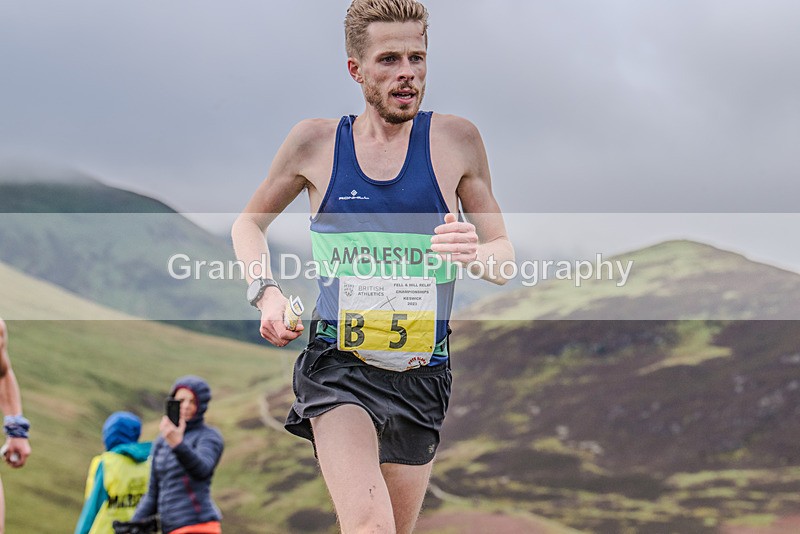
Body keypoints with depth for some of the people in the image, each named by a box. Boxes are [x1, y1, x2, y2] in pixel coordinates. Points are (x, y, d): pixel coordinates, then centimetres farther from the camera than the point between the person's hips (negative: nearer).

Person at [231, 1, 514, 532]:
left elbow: (505, 256, 7)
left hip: (422, 374, 2)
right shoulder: (316, 141, 2)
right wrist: (266, 291, -1)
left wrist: (474, 254, -18)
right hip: (338, 367, -2)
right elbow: (248, 223, 19)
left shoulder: (455, 140, 1)